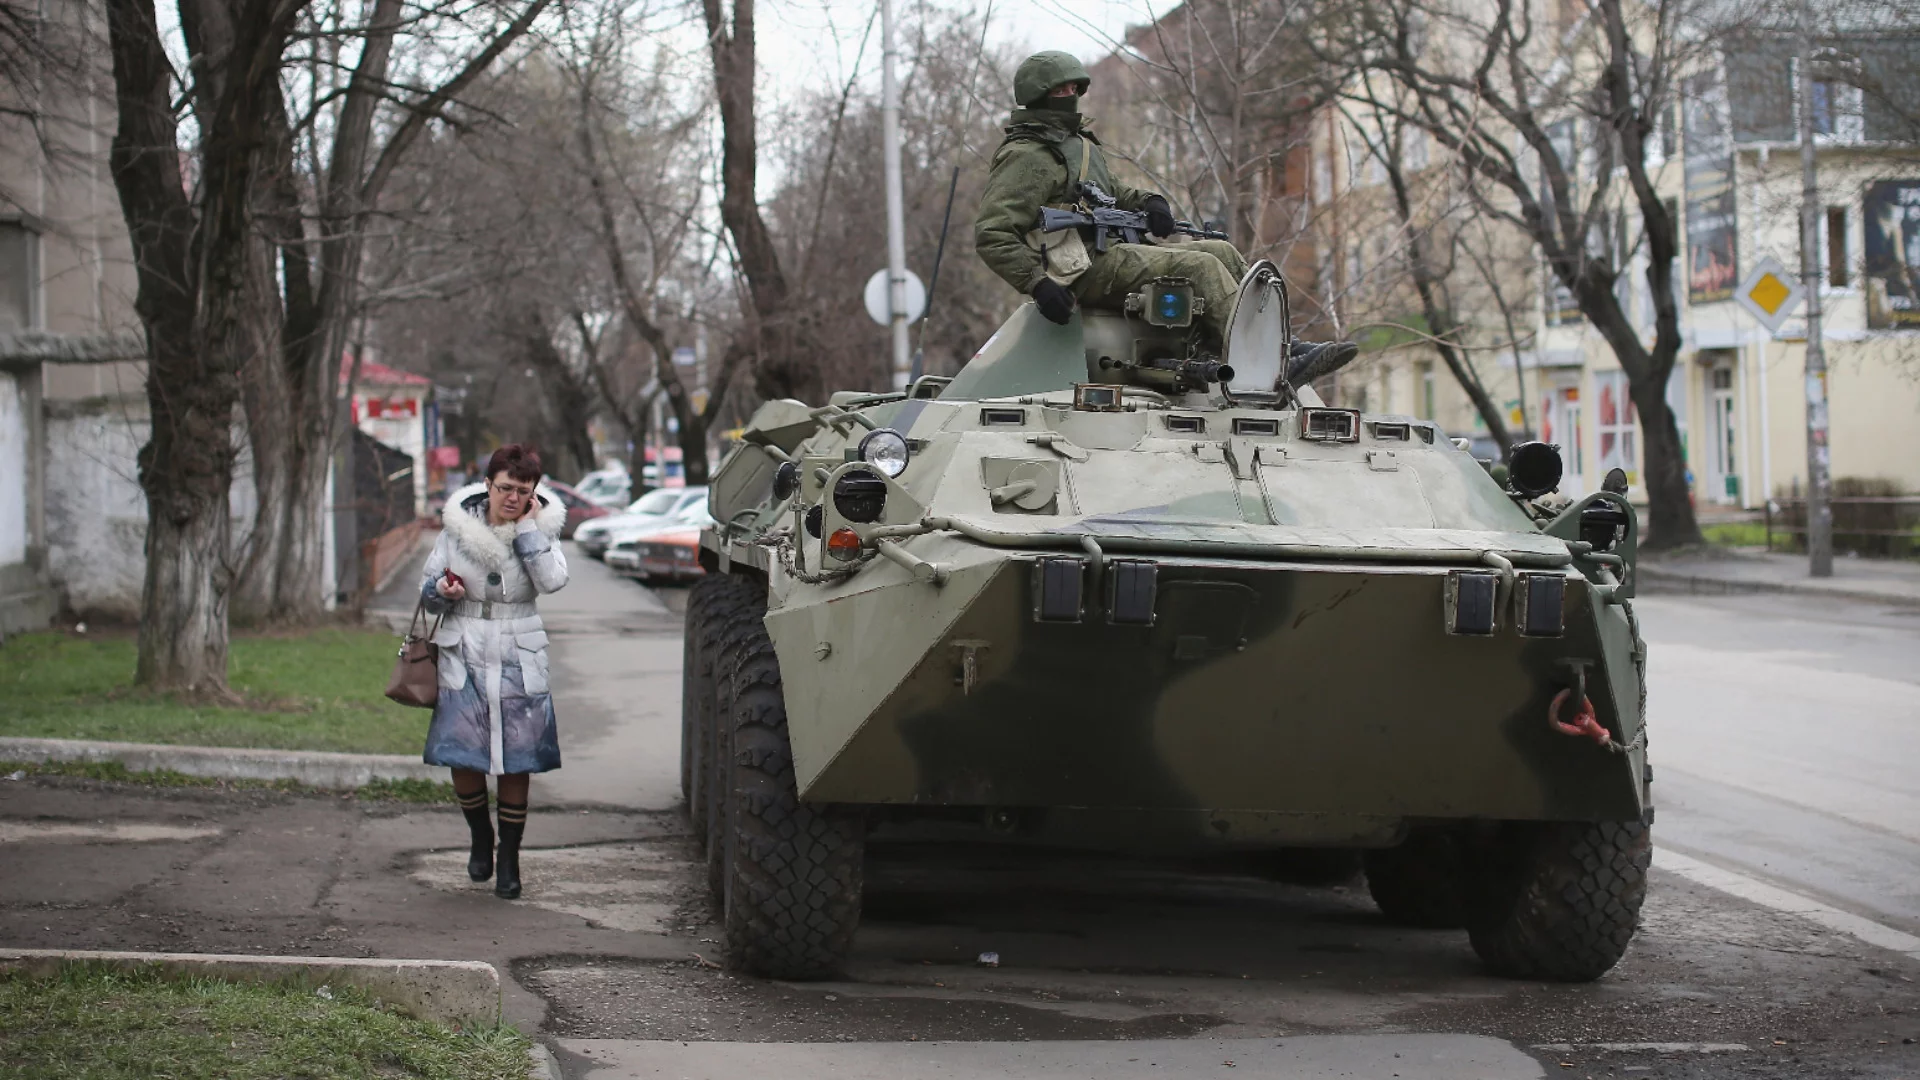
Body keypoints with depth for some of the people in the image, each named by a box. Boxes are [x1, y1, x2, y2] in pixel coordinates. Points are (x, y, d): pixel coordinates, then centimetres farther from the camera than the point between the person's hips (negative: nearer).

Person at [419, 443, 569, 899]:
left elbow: (552, 580, -20)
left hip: (519, 660, 0)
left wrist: (526, 526, -17)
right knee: (463, 758, -4)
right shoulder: (458, 525, 1)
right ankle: (480, 837, 24)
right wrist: (443, 592, -14)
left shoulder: (541, 528, 0)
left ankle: (509, 859, 15)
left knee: (515, 765, 1)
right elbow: (428, 594, 9)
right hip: (464, 656, 0)